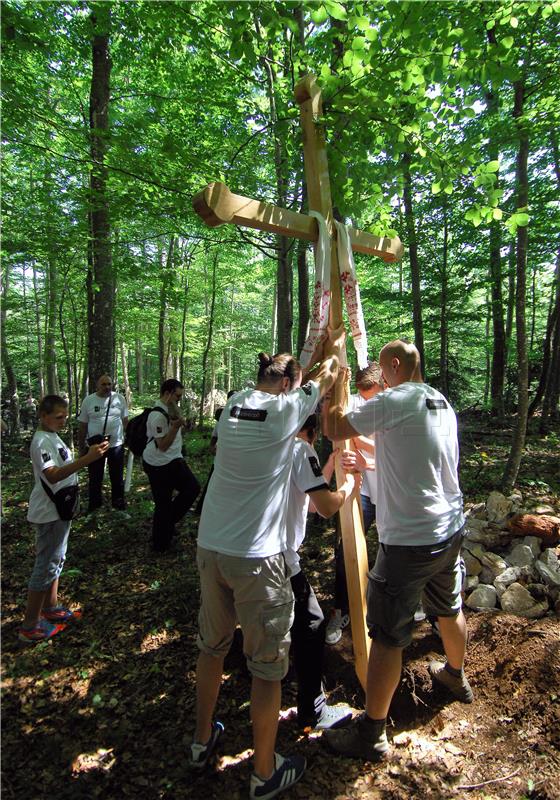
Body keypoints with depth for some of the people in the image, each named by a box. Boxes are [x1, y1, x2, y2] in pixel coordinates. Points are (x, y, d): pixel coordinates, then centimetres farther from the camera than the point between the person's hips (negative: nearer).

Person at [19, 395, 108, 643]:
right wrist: (87, 459, -44)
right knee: (46, 566, -1)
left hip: (60, 509, 10)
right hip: (50, 513, -10)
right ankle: (29, 627, 10)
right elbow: (52, 475, -36)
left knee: (56, 560, 20)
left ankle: (50, 608, 35)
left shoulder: (52, 437, 10)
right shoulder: (42, 440, -21)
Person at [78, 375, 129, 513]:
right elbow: (83, 425, 2)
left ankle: (119, 507, 28)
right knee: (95, 479, 11)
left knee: (117, 478, 13)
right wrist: (81, 445, 3)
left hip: (116, 444, 0)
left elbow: (125, 421, 5)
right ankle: (93, 508, 27)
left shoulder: (119, 398, -2)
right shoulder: (88, 400, -3)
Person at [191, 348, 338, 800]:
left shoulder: (234, 403, 5)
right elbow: (328, 379, 8)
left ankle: (203, 740, 45)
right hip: (257, 558, -6)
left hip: (210, 547, 7)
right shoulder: (287, 408, -10)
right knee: (268, 664, 12)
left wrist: (311, 354, 35)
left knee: (211, 646, 24)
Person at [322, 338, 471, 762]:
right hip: (450, 530, 9)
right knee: (449, 609, 30)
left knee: (387, 635, 3)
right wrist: (371, 461, 23)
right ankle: (456, 676, 55)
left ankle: (372, 733, 17)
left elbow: (335, 430, -16)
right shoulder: (444, 405, 8)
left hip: (409, 540, -8)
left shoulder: (395, 401, -18)